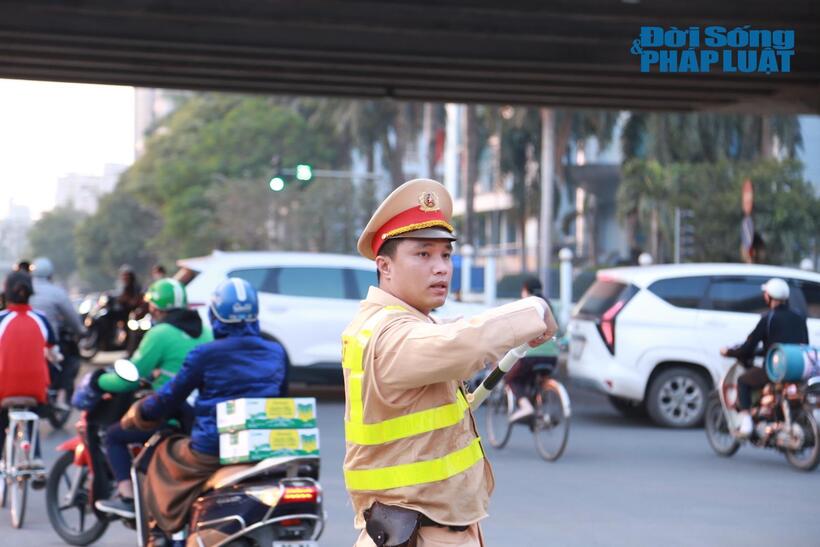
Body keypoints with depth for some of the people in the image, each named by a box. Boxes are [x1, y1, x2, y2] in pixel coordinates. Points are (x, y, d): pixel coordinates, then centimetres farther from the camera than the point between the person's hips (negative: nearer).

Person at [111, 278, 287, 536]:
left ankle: (168, 523, 20)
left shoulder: (205, 355, -8)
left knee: (166, 454, 24)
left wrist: (135, 414, 20)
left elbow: (170, 398, 1)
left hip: (212, 451, -4)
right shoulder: (276, 353, 4)